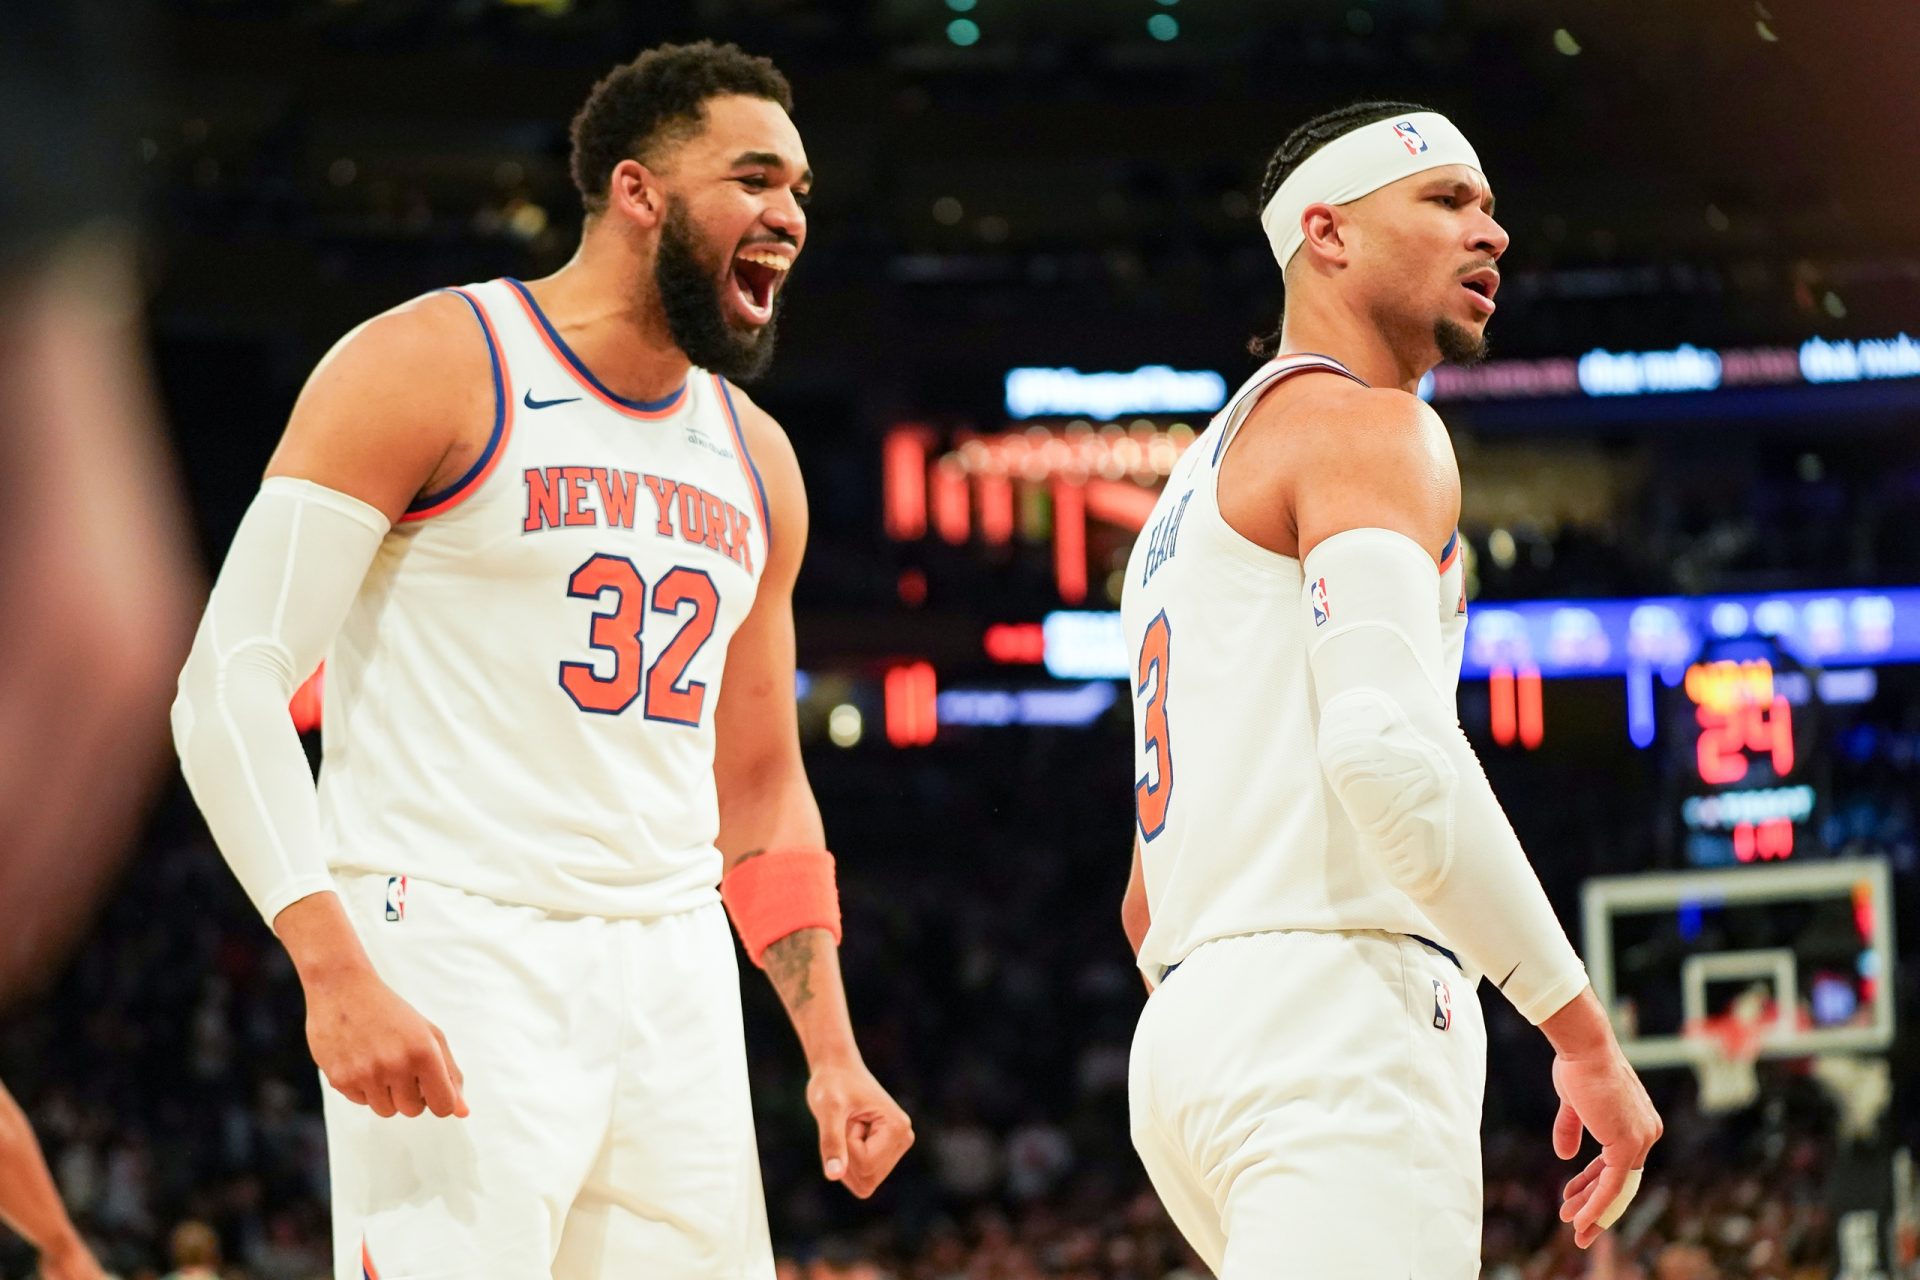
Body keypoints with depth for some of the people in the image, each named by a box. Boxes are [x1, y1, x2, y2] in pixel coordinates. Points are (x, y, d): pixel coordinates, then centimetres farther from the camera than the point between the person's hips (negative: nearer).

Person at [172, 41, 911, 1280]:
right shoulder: (432, 366, -5)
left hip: (676, 984, 7)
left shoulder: (755, 459, 16)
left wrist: (832, 1052, 13)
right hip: (454, 969, -7)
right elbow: (231, 681, -11)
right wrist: (335, 973, -22)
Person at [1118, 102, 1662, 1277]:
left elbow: (1151, 909, 30)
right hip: (1338, 1014, -10)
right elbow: (1387, 743, -20)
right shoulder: (1369, 428, -2)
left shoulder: (1206, 480, 29)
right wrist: (1583, 1031, -18)